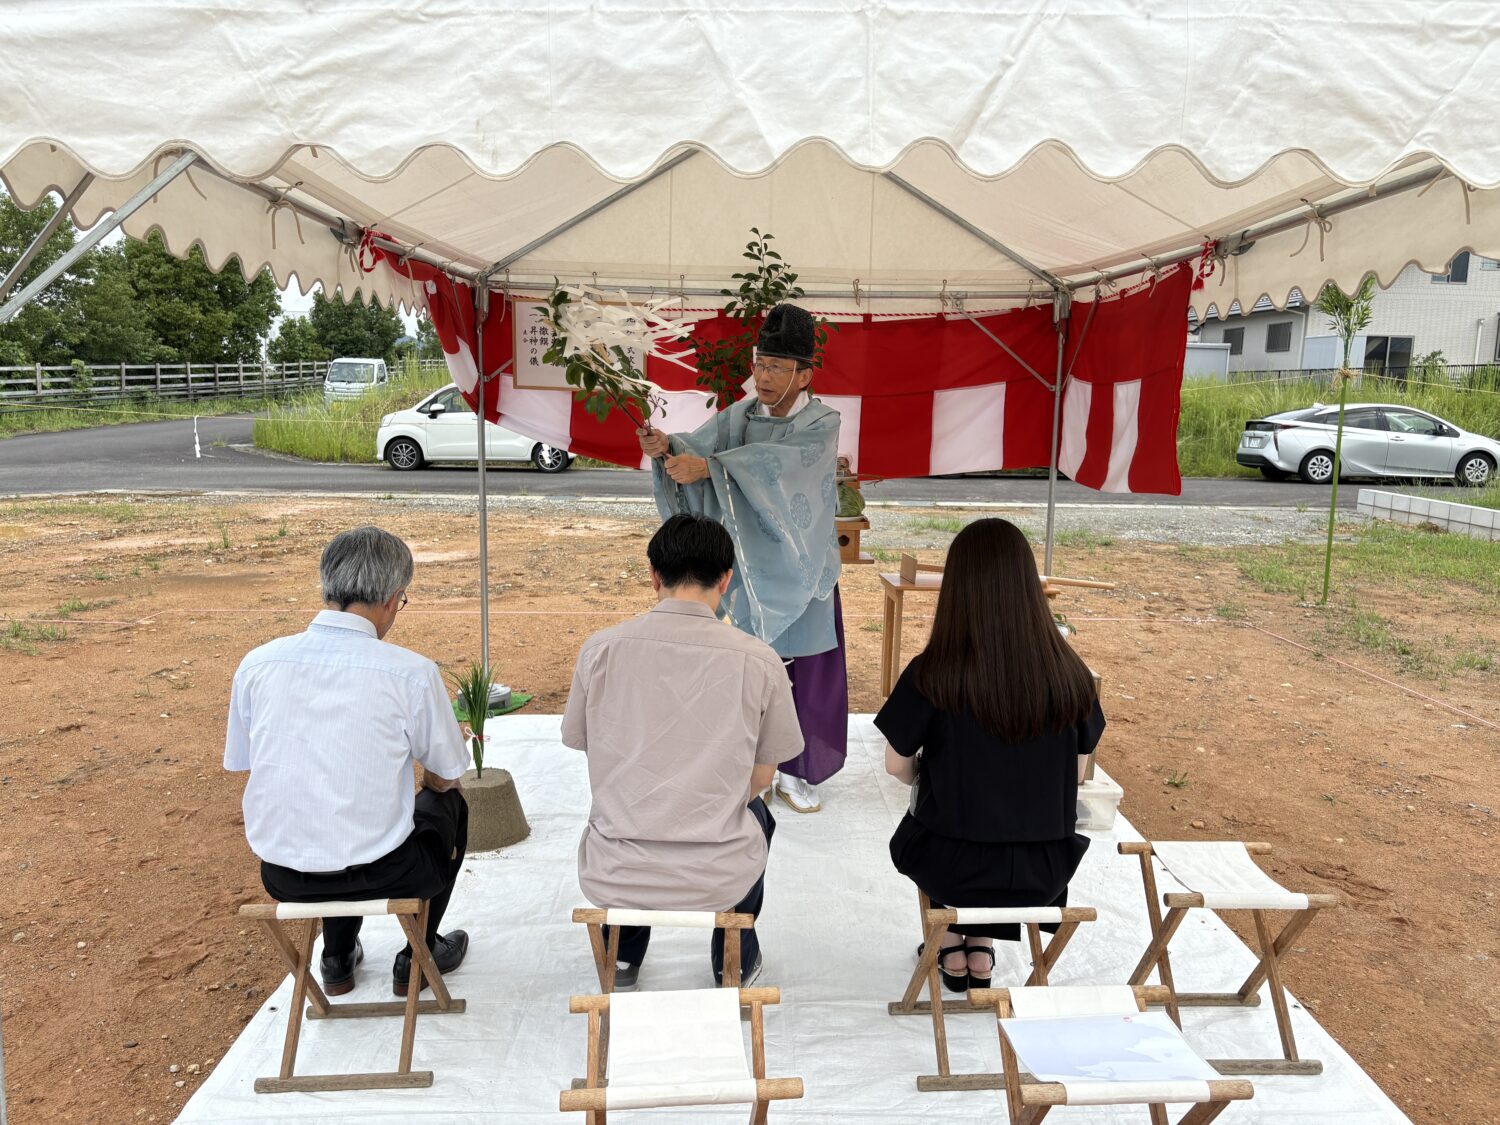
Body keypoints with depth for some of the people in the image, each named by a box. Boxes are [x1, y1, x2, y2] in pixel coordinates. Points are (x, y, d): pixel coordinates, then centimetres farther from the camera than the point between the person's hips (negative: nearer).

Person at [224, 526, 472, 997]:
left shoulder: (257, 663, -6)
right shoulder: (411, 671, -16)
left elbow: (241, 762, 8)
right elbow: (444, 777, -3)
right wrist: (434, 785, 22)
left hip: (281, 875, 4)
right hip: (377, 874, -4)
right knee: (448, 804, 26)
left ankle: (338, 960, 42)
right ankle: (418, 958, 34)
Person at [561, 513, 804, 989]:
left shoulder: (600, 649, -7)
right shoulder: (758, 660, -10)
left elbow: (589, 750, 7)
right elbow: (761, 778, 1)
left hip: (612, 877, 1)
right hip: (717, 879, -1)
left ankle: (623, 955, 44)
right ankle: (734, 960, 44)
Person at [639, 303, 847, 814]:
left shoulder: (823, 422, -10)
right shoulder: (741, 414, 0)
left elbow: (782, 461, -30)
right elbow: (700, 444, -16)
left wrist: (709, 465, -41)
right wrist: (667, 446, -39)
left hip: (803, 570, -2)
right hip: (752, 567, 2)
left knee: (807, 670, 6)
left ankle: (796, 772, 22)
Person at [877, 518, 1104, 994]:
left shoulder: (932, 674, -20)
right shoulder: (1070, 675, -13)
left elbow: (897, 766, -7)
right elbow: (1076, 773, 1)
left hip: (953, 869, -2)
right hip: (1044, 874, 2)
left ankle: (952, 948, 39)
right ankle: (981, 948, 34)